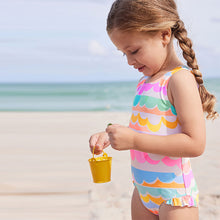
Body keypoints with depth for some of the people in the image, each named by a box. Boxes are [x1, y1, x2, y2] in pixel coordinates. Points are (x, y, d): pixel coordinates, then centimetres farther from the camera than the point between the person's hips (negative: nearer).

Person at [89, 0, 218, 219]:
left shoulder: (180, 79, -16)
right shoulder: (145, 81, 10)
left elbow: (195, 143, -24)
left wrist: (134, 140, -26)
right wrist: (111, 136, 3)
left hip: (174, 194, -8)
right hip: (143, 190, 8)